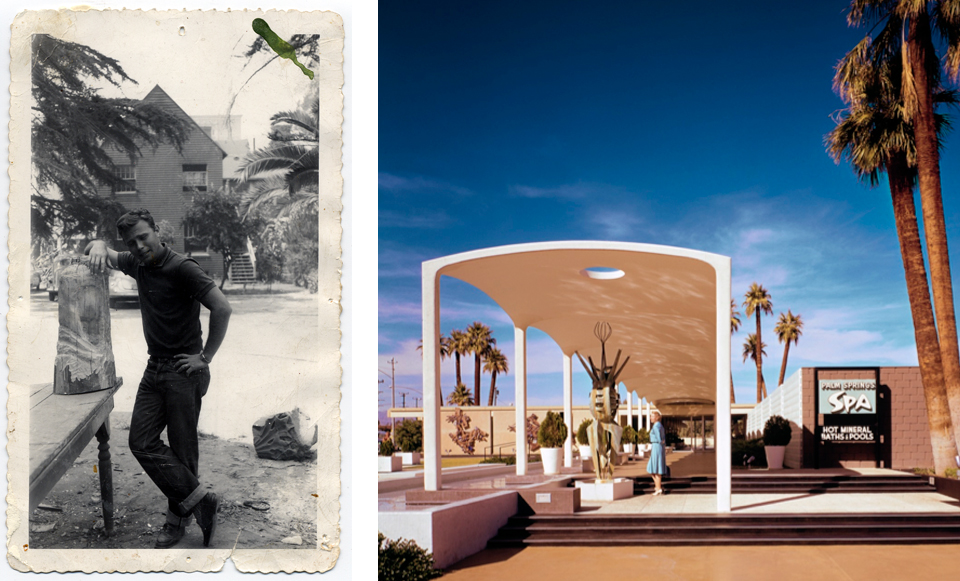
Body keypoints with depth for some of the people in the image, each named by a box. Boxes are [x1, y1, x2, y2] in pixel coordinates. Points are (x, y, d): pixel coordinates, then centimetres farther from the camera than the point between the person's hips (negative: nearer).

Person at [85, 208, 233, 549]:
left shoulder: (181, 268, -14)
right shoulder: (138, 264, 9)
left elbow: (222, 308, -21)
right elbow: (104, 254, 24)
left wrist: (206, 358, -15)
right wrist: (97, 245, -4)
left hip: (184, 371, -8)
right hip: (154, 368, 8)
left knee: (182, 448, -2)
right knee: (142, 442, -1)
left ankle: (179, 517, 11)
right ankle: (198, 501, 4)